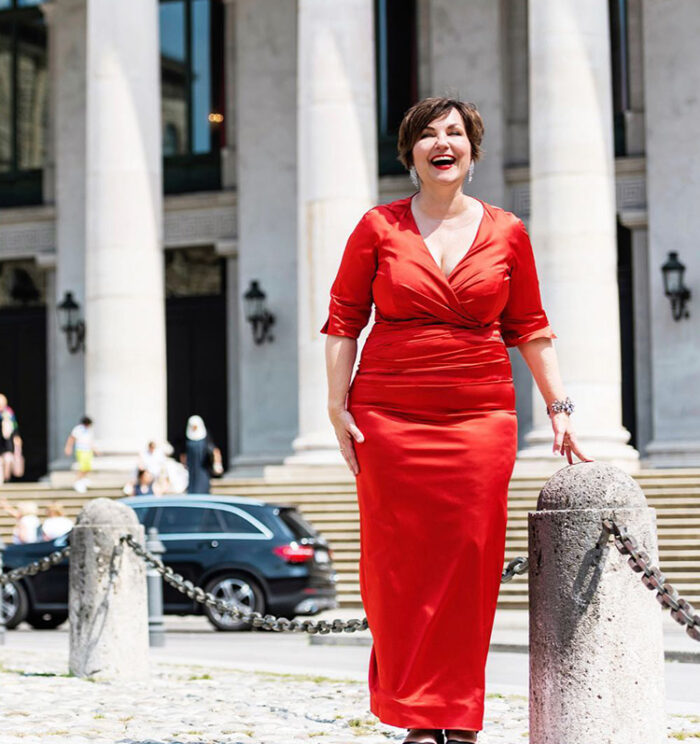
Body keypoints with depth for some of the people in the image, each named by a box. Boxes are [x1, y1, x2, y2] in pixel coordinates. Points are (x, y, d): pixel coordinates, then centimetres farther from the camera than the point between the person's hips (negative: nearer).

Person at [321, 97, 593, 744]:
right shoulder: (379, 228, 4)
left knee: (469, 564, -1)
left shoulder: (507, 234, 7)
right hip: (389, 417, -1)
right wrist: (337, 406, -2)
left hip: (480, 417, 1)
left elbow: (529, 328, 13)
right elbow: (343, 320, 5)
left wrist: (559, 406, 7)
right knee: (400, 564, -1)